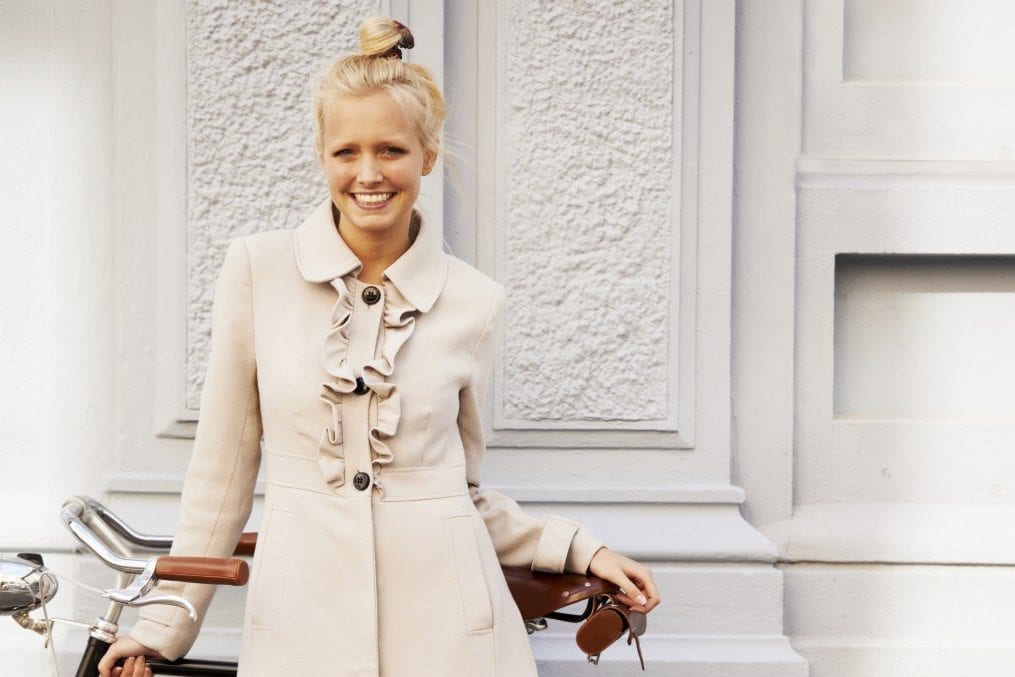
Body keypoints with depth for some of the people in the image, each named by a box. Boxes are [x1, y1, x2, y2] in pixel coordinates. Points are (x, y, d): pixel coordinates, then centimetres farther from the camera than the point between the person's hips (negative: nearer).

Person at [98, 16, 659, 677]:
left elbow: (462, 485, 10)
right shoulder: (258, 269, -3)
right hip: (301, 616, 0)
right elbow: (223, 467, 3)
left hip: (444, 622, 1)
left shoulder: (475, 302, 0)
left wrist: (579, 549, 1)